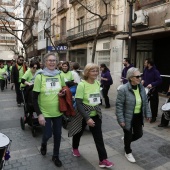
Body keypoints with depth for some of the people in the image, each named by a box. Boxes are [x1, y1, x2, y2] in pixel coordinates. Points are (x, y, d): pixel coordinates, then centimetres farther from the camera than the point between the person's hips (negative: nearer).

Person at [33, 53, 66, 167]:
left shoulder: (60, 75, -1)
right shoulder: (40, 76, -12)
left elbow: (64, 90, 14)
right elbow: (35, 97, -11)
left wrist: (63, 94, -10)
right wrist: (39, 114, -16)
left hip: (58, 111, 3)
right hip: (45, 112, -3)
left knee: (58, 134, 12)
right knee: (47, 134, 5)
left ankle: (56, 156, 35)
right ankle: (44, 144, 43)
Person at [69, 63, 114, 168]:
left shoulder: (98, 83, -2)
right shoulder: (82, 85, -20)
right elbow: (78, 103, -23)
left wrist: (98, 109, 14)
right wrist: (87, 118, -27)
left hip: (95, 115, 4)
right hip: (83, 115, -4)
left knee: (99, 137, 4)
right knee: (79, 132, 19)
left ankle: (103, 159, 14)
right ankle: (75, 148, 48)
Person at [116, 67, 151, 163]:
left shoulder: (141, 87, -2)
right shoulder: (123, 89, -23)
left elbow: (145, 102, 8)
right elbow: (119, 105, -20)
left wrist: (148, 114, 7)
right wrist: (121, 119, -20)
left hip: (138, 116, 6)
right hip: (128, 117, -6)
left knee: (139, 134, 18)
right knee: (128, 135, 13)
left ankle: (126, 140, 49)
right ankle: (128, 153, 40)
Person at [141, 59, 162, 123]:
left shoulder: (155, 71, -18)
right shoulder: (145, 69, 3)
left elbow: (159, 80, -21)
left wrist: (152, 84, -30)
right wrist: (143, 80, 2)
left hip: (153, 90, -6)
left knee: (153, 104, 4)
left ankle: (154, 117, 18)